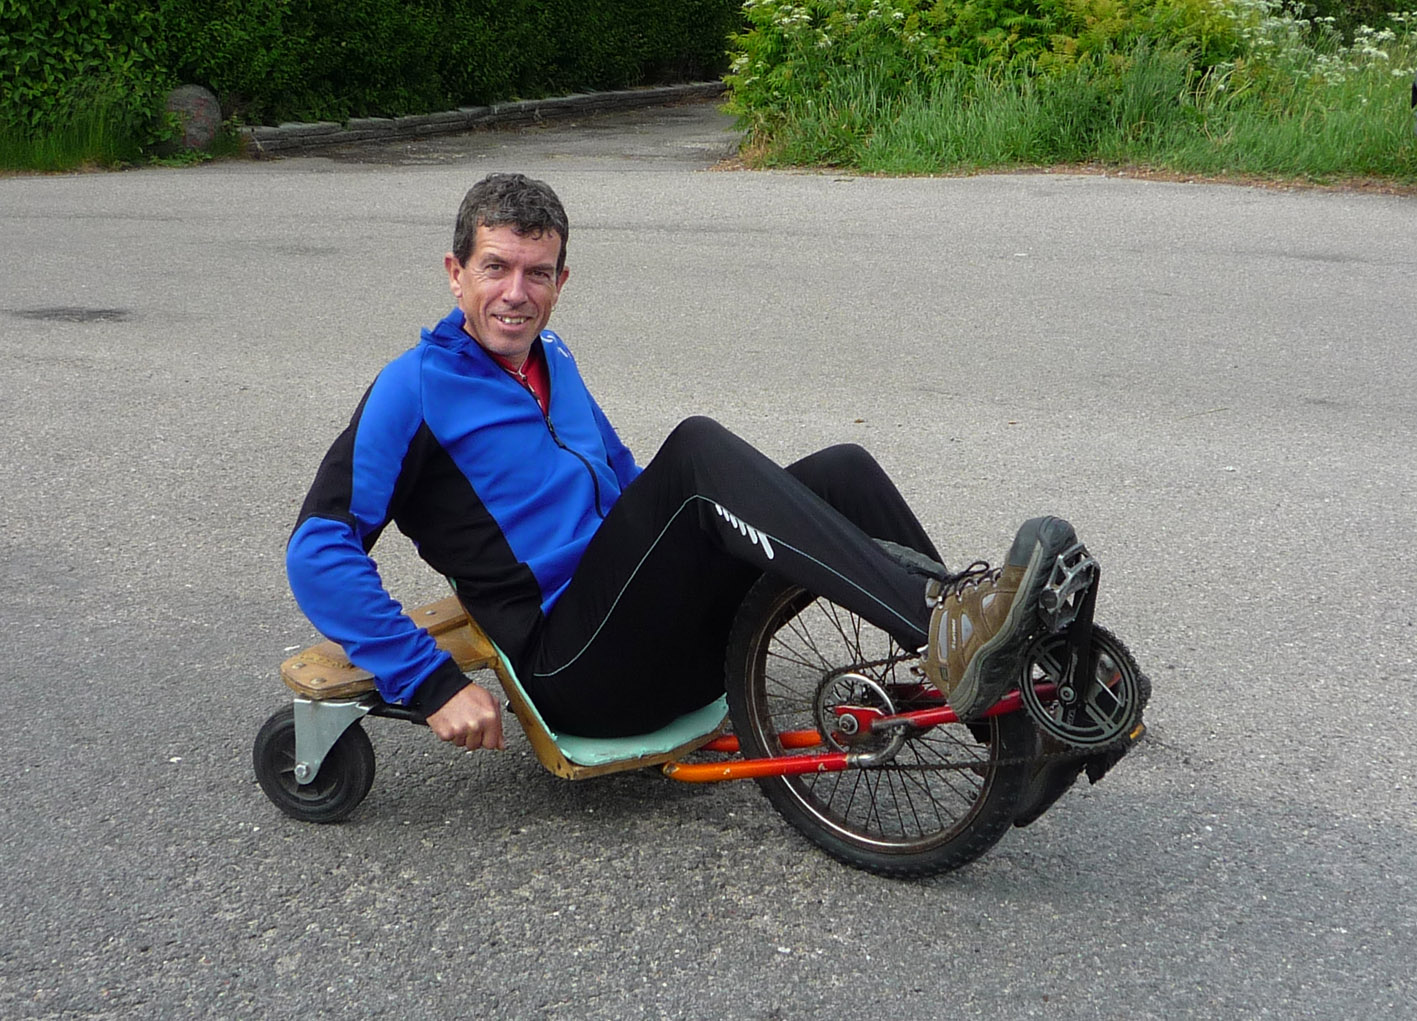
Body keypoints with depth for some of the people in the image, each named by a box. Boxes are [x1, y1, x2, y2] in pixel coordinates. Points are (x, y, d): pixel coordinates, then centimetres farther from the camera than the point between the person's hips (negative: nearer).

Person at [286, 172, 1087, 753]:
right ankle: (946, 633, -41)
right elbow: (319, 552, -12)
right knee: (699, 447, -29)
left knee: (841, 471, -10)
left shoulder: (550, 360, 20)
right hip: (575, 669, -7)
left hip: (670, 644, 8)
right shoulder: (416, 388, -4)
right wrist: (432, 684, -19)